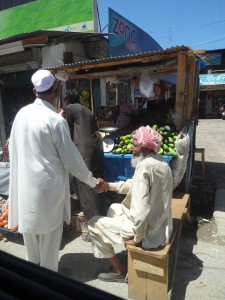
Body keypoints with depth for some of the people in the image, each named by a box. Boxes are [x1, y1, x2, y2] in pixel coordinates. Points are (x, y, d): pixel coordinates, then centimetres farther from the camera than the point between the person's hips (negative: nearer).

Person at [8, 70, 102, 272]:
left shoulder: (21, 113, 0)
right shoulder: (56, 120, -18)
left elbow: (14, 149, 9)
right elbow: (71, 158, -14)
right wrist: (92, 181, -1)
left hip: (24, 183, 7)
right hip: (48, 186, -7)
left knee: (30, 229, 24)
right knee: (50, 234, 13)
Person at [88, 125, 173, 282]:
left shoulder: (144, 167, -27)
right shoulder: (160, 161, 3)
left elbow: (140, 209, -31)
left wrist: (137, 237, -16)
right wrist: (110, 185, 5)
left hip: (148, 229, -9)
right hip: (160, 223, 9)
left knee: (94, 223, 4)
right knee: (114, 208, 26)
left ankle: (119, 270, 19)